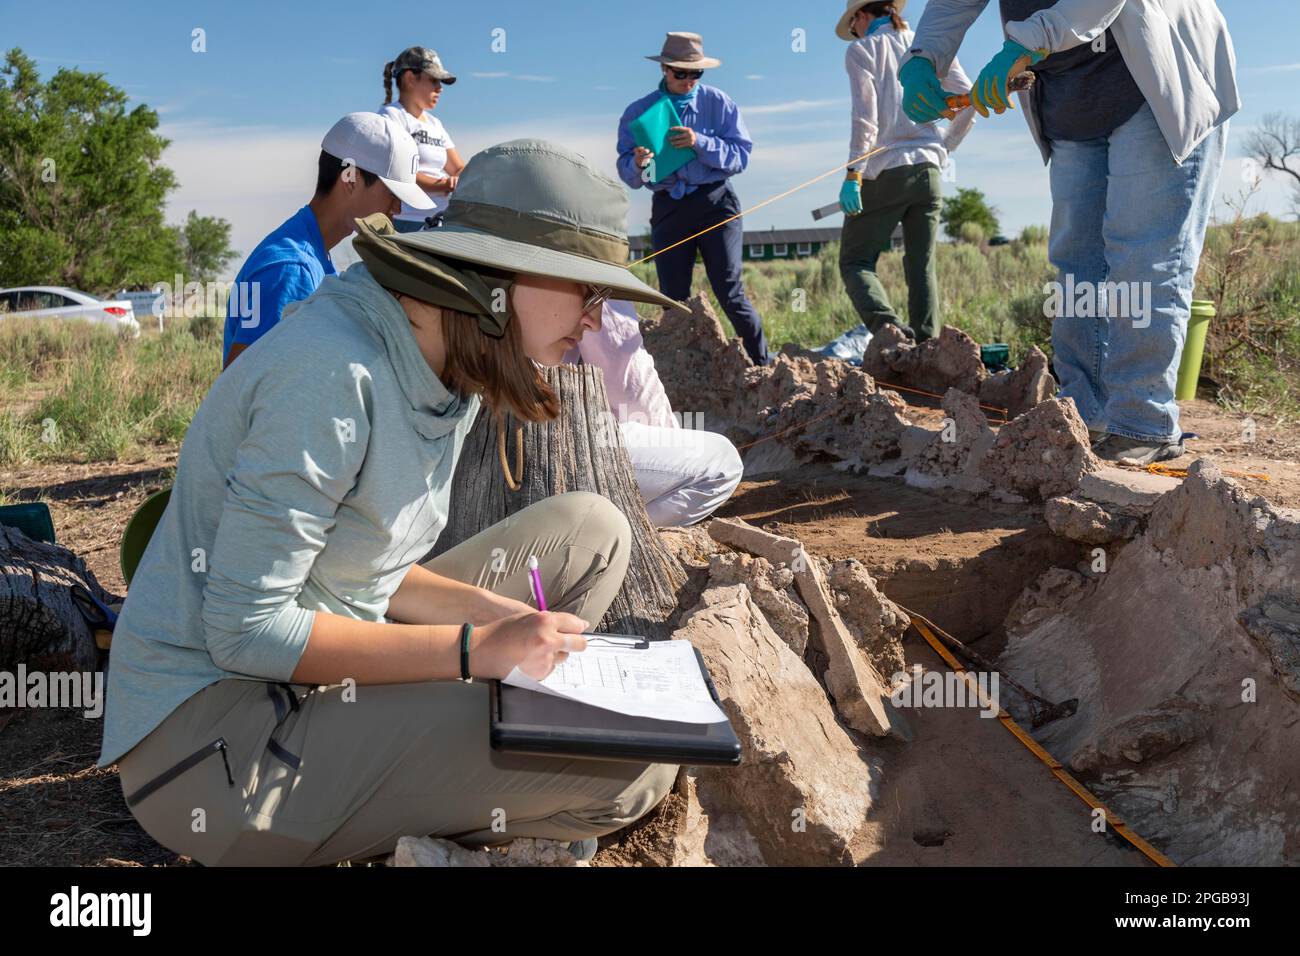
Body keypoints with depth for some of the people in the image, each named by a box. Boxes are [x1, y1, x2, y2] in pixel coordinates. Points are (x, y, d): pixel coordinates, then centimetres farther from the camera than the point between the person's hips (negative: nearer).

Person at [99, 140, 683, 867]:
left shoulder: (450, 368, 3)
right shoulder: (333, 371, -24)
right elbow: (245, 629, -22)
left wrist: (491, 611, -5)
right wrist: (475, 648, -22)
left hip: (318, 675, 9)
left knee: (592, 532, 9)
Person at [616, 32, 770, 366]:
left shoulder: (718, 102, 3)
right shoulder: (638, 112, 6)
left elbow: (741, 155, -5)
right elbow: (627, 174, 3)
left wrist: (700, 143, -19)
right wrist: (638, 164, -21)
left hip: (715, 202, -2)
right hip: (667, 209, 2)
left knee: (730, 293, -8)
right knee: (674, 300, 4)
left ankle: (762, 365, 3)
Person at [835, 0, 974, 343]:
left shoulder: (861, 49, 0)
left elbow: (865, 118, -12)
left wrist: (853, 174, -13)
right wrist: (944, 148, 17)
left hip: (883, 173, -5)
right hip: (928, 169, 5)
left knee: (855, 262, 1)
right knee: (922, 267, 7)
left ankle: (887, 327, -24)